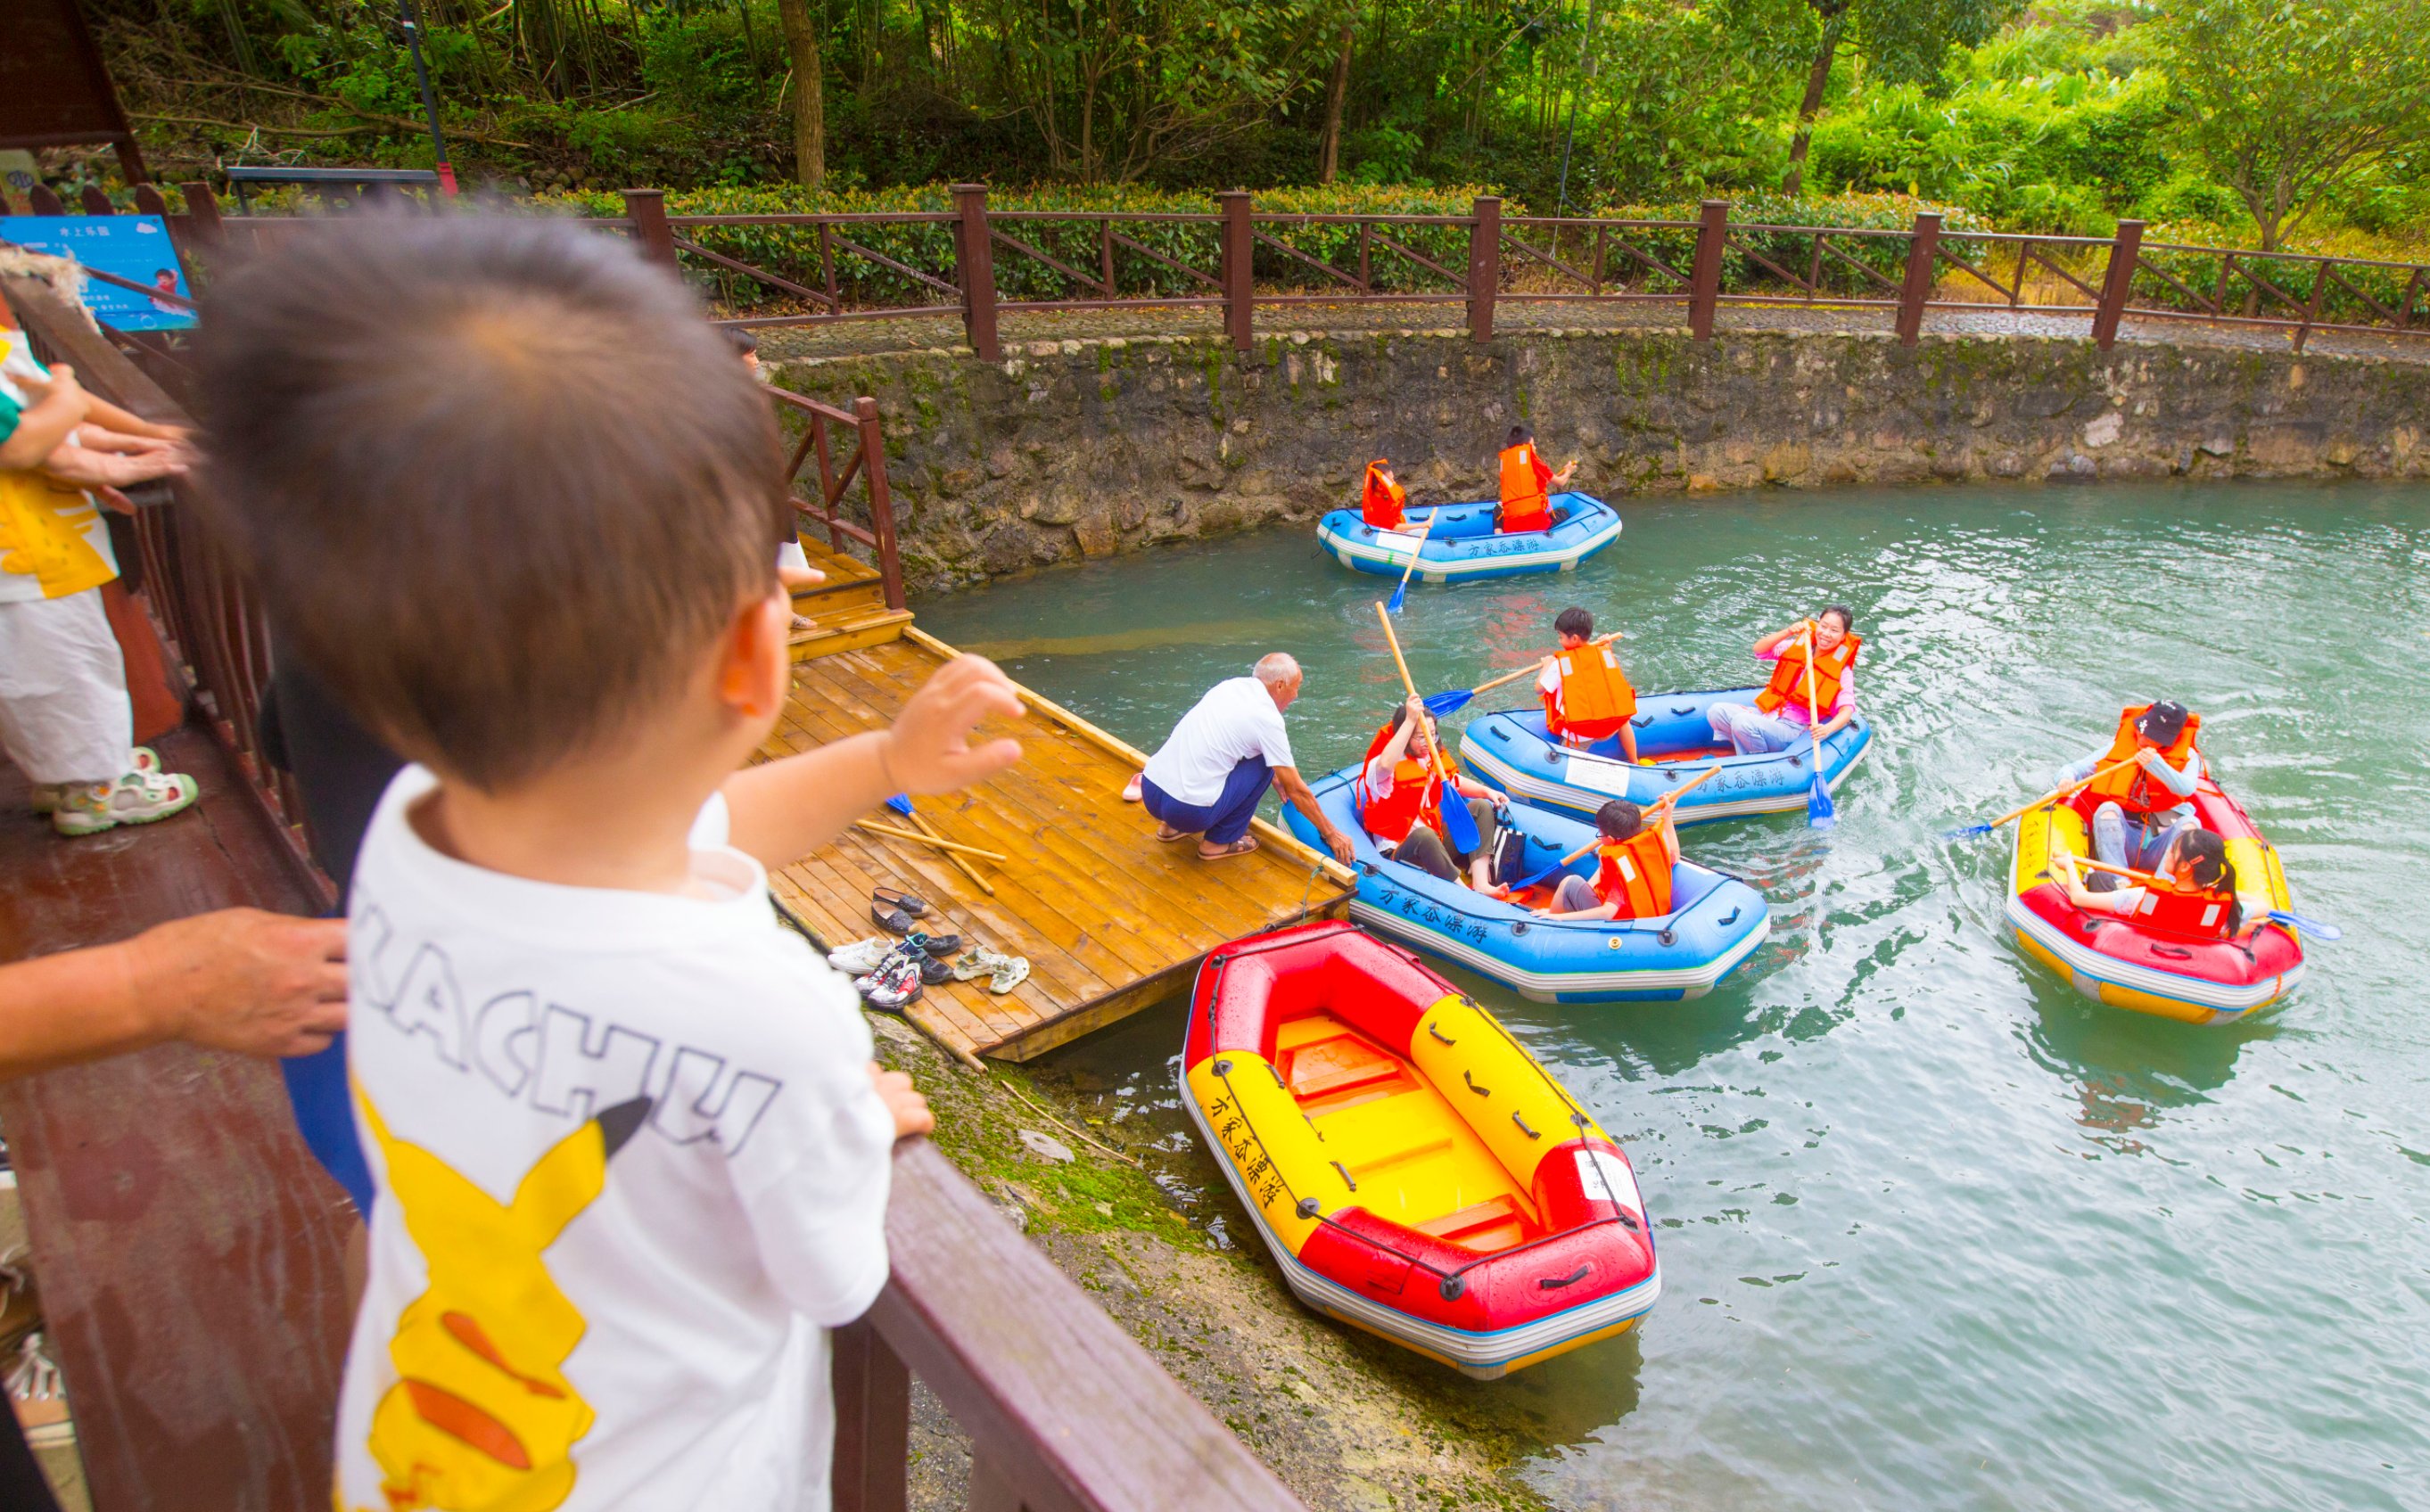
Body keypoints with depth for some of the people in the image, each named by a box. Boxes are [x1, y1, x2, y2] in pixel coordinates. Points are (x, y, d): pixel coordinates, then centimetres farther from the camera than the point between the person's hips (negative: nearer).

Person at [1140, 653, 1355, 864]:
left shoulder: (1231, 685, 13)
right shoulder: (1267, 718, -7)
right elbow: (1296, 791, -2)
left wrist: (1277, 779, 41)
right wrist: (1331, 834, 10)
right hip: (1189, 810, -7)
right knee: (1263, 764, 5)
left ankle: (1173, 826, 23)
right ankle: (1219, 841, 7)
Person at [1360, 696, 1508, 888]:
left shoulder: (1431, 758, 9)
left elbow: (1454, 782, 25)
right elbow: (1385, 764, -43)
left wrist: (1487, 792, 7)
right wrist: (1410, 721, -41)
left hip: (1439, 841, 8)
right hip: (1400, 850, -8)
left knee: (1481, 807, -3)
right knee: (1424, 835, -40)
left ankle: (1481, 883, -21)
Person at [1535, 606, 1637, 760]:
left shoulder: (1559, 663, -9)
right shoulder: (1606, 654, 3)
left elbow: (1539, 689, -2)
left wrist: (1547, 665, 15)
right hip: (1611, 729, 4)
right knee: (1623, 719, 36)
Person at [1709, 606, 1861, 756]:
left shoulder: (1841, 671, -4)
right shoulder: (1798, 646, 7)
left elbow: (1847, 709, -15)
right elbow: (1759, 650, -4)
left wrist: (1828, 728, -36)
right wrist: (1788, 632, -20)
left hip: (1792, 730, -5)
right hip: (1768, 713, 5)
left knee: (1742, 723, -31)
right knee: (1716, 712, -16)